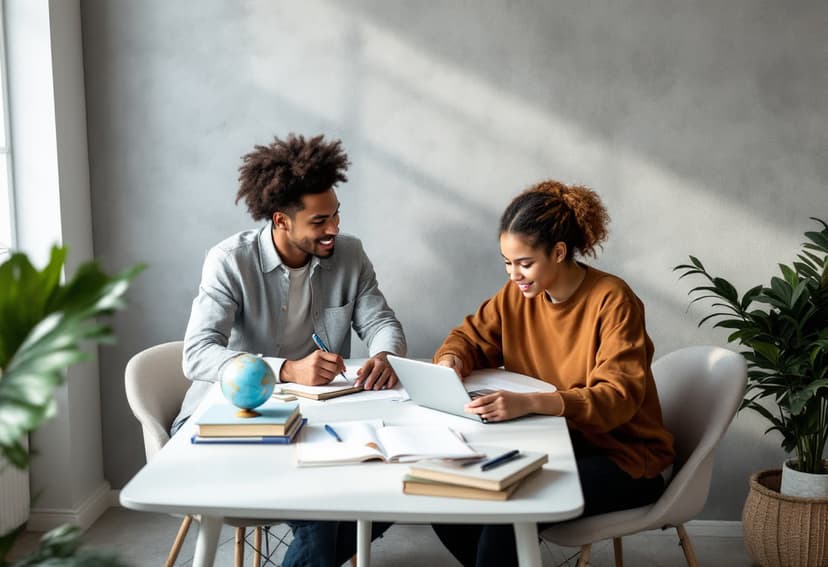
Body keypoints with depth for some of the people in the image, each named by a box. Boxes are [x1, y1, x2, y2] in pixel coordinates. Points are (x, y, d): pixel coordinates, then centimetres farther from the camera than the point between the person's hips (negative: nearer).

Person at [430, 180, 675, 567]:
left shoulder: (612, 301, -20)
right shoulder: (518, 294, -1)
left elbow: (619, 397, -27)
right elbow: (471, 337, 12)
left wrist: (528, 403, -40)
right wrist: (451, 362, -14)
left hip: (623, 456, -6)